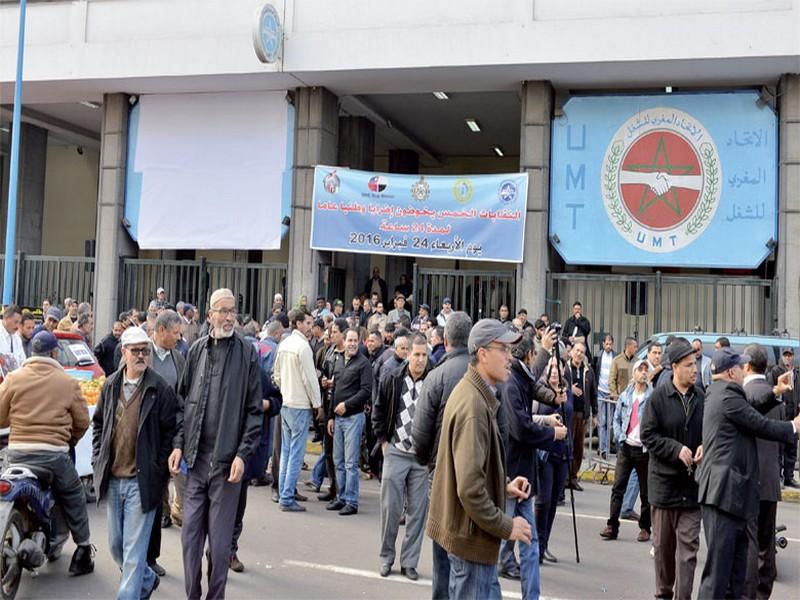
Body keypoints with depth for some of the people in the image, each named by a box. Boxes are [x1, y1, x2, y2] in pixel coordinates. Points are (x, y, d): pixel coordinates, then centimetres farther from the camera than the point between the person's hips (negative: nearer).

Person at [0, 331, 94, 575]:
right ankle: (83, 551, 15)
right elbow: (82, 421, 5)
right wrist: (70, 440, 25)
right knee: (74, 500, 15)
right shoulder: (68, 382, -1)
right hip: (54, 453, -2)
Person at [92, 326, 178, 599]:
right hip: (112, 479, 6)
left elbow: (171, 431, -6)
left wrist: (159, 470, -9)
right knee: (115, 545, 18)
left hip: (141, 481, -6)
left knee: (134, 550, -4)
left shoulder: (162, 389, -9)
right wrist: (98, 459, 9)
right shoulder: (111, 385, 7)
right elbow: (98, 423, 18)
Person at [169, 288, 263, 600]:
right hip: (195, 457, 3)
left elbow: (254, 410, -3)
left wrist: (243, 454, -10)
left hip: (227, 459, -3)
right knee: (190, 533, 9)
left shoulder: (247, 353, -2)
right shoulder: (197, 350, 8)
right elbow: (182, 400, 12)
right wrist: (179, 444, 4)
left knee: (220, 539, 6)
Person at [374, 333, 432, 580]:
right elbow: (379, 410, 9)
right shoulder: (393, 379, -2)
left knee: (417, 511, 6)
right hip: (395, 452, 1)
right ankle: (386, 557, 22)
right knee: (390, 507, 5)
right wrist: (383, 440, 5)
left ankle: (409, 562, 18)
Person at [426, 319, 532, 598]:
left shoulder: (471, 392, 10)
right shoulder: (474, 405, -24)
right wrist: (506, 527, -18)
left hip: (463, 526, 10)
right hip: (472, 533, -10)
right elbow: (470, 489, -28)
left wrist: (504, 486, 9)